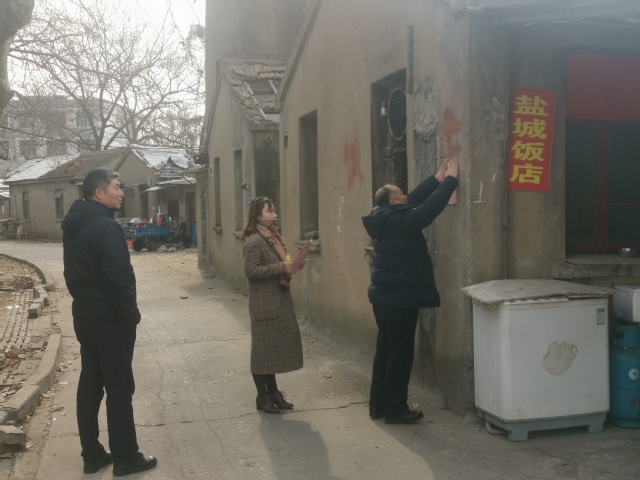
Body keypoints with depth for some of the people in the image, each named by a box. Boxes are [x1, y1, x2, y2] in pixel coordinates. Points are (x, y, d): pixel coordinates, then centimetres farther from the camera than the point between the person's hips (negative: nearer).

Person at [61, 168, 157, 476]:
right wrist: (132, 315, -14)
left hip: (85, 316, 9)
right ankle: (125, 459, 7)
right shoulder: (106, 227, -19)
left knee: (90, 385, 13)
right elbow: (119, 278, -23)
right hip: (110, 318, -9)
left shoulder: (74, 226, 10)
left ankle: (92, 455, 22)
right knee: (119, 389, -1)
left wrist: (83, 299, 17)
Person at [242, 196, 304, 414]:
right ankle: (262, 397, 12)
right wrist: (280, 268, -23)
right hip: (264, 305, -9)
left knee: (274, 347, 15)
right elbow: (251, 271, -23)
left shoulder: (273, 238, 12)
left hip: (278, 302, 9)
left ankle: (273, 392, 25)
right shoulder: (254, 241, -16)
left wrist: (289, 266, 4)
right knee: (263, 349, 1)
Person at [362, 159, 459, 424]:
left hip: (384, 297, 10)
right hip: (400, 299, -10)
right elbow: (430, 207, -20)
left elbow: (416, 200, 15)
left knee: (385, 350, 16)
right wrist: (450, 179, -9)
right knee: (400, 354, 0)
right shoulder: (401, 220, -19)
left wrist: (437, 179, 18)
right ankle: (395, 409, 8)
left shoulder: (386, 218, 8)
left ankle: (378, 405, 23)